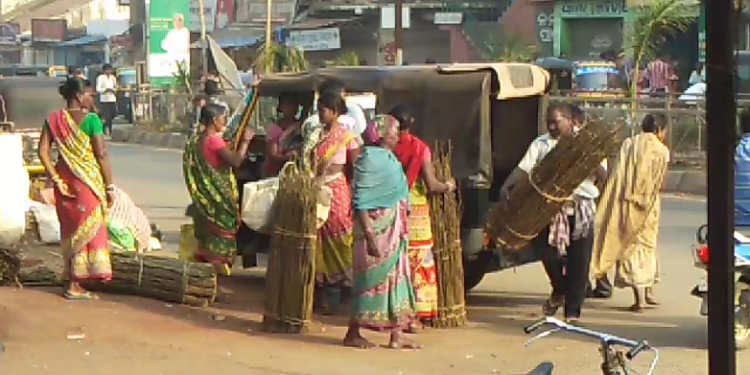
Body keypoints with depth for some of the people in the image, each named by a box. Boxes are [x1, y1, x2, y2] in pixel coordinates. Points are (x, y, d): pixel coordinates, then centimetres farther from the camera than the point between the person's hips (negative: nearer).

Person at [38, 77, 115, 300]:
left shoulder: (54, 120, 2)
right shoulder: (91, 120, -12)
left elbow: (43, 152, -3)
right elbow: (102, 155, -13)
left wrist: (56, 180, -1)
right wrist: (109, 186, -6)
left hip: (65, 180, 5)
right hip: (89, 181, -5)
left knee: (70, 230, 16)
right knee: (90, 230, 5)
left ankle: (74, 281, 22)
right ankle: (75, 285, 5)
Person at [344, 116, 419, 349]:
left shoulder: (389, 159, 14)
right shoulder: (369, 159, -14)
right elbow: (361, 202, -19)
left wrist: (402, 231, 17)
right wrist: (369, 235, -24)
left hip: (394, 232, 9)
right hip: (376, 229, -9)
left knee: (397, 278, 8)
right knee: (371, 279, -3)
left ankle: (397, 335, 12)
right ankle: (352, 334, 6)